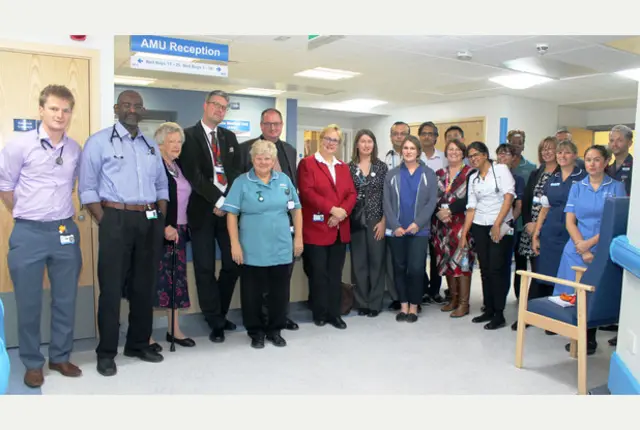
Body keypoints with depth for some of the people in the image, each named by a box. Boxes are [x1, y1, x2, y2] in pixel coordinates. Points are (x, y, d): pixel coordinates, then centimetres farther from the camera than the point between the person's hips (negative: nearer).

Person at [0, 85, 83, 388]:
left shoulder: (75, 149, 4)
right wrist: (26, 215, 8)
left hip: (66, 232, 3)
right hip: (29, 234, -3)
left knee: (66, 300, 11)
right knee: (29, 303, 7)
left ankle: (60, 357, 27)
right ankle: (32, 363, 23)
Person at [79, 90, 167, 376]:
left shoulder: (151, 146, 15)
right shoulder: (99, 141, 0)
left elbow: (161, 186, 19)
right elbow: (87, 189, -4)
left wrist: (162, 218, 8)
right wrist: (104, 223, -11)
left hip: (150, 221, 5)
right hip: (116, 219, -5)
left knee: (145, 285, 11)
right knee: (112, 287, 0)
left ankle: (139, 344, 26)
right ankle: (106, 353, 12)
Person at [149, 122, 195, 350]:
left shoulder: (179, 166, 15)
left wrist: (180, 228, 11)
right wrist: (164, 227, -19)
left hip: (179, 231, 7)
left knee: (176, 278, 9)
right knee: (155, 278, -4)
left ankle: (174, 330, 18)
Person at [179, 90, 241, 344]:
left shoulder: (229, 137, 16)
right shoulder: (189, 135, 0)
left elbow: (236, 171, 7)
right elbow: (193, 174, -9)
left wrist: (227, 201, -8)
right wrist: (216, 200, -14)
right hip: (203, 209, -4)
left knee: (233, 264, 4)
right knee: (205, 269, 1)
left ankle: (219, 313, 24)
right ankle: (216, 322, 14)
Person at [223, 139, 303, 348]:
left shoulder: (284, 180, 6)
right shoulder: (242, 182, -4)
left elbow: (296, 210, 9)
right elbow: (231, 214, -6)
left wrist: (298, 237, 5)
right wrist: (235, 244, -11)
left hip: (282, 248, 3)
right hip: (253, 250, -3)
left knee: (280, 292, 11)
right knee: (253, 292, 7)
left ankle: (274, 329, 29)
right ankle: (256, 331, 25)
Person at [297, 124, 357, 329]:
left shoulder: (343, 167, 18)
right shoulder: (307, 163, -1)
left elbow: (351, 194, 8)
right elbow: (307, 192, -13)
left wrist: (342, 212, -11)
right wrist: (332, 209, -19)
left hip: (340, 230, 5)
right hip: (316, 228, -5)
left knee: (336, 274, 9)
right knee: (318, 273, 2)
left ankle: (334, 313, 18)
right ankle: (320, 313, 16)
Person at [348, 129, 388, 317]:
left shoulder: (381, 166, 2)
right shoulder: (349, 167, 4)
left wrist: (383, 221, -7)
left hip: (376, 220, -1)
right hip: (356, 220, 1)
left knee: (376, 260, 3)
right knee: (358, 261, 5)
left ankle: (375, 303, 14)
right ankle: (362, 302, 17)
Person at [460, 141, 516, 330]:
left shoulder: (501, 169, -2)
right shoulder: (473, 178, 13)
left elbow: (509, 197, -11)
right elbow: (471, 207, 11)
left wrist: (497, 224, -16)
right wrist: (464, 234, 5)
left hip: (501, 226, -5)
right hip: (479, 227, 5)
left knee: (496, 269, -6)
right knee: (485, 270, 8)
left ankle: (499, 314, 3)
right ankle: (488, 310, 18)